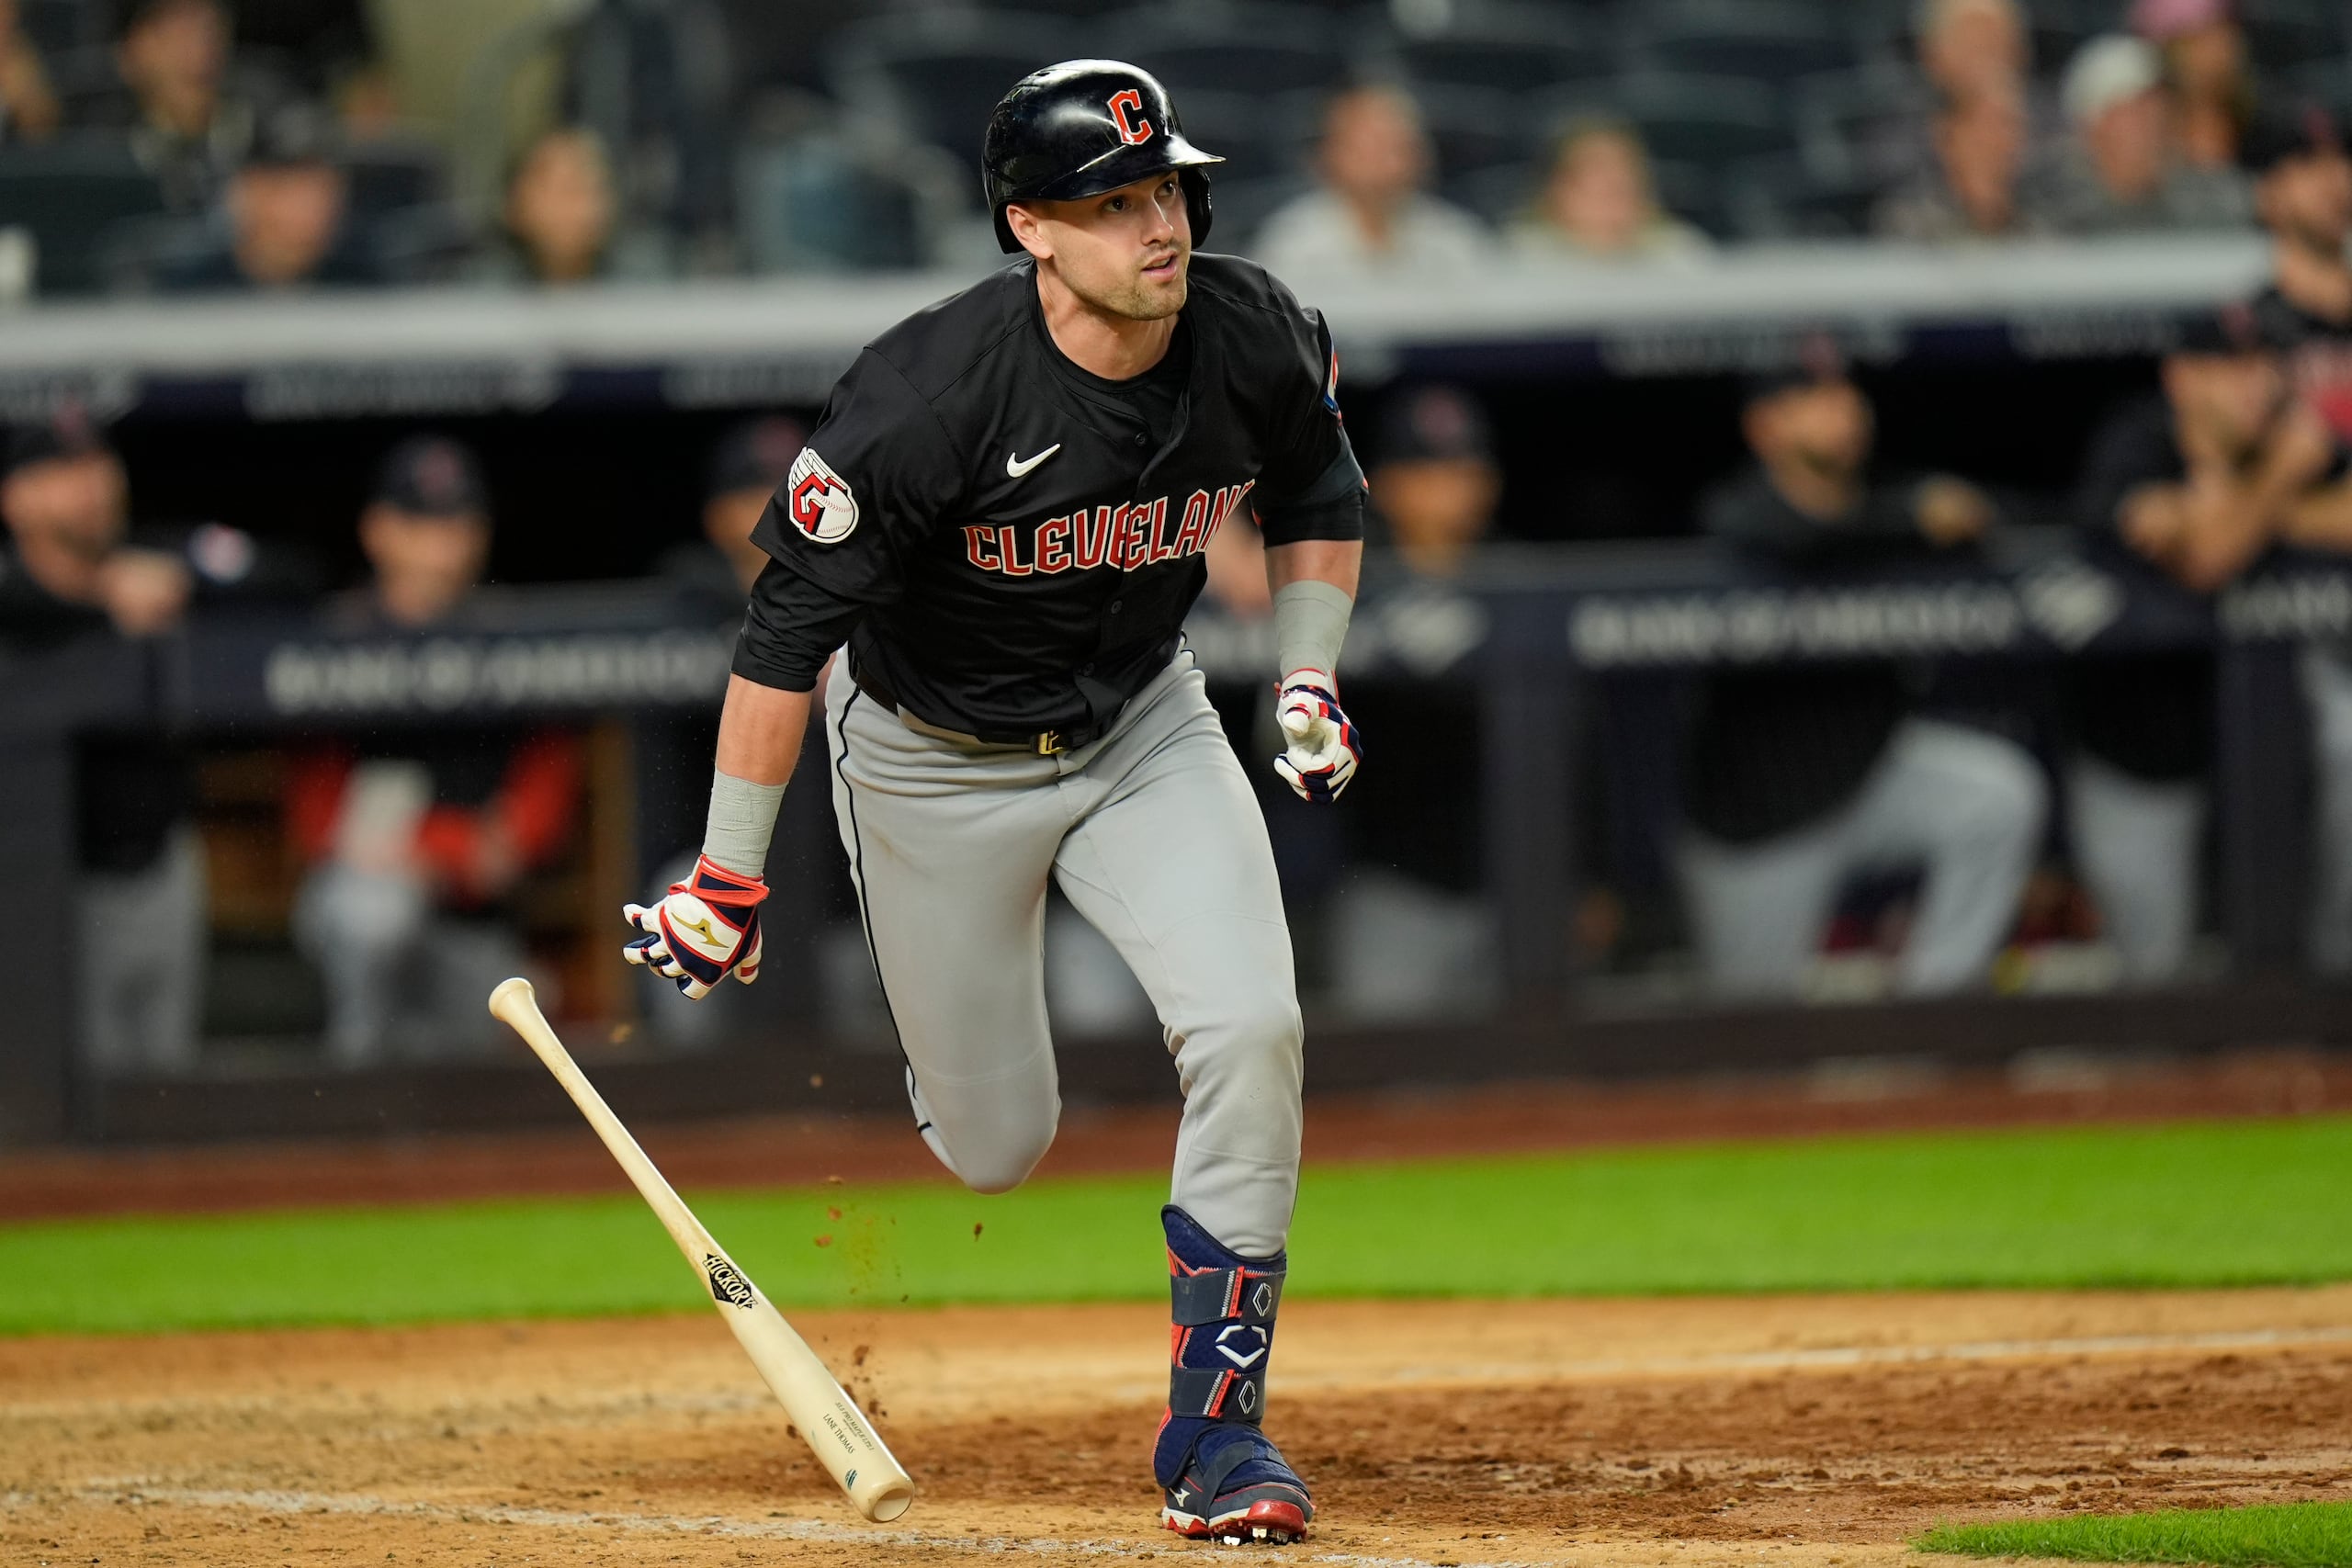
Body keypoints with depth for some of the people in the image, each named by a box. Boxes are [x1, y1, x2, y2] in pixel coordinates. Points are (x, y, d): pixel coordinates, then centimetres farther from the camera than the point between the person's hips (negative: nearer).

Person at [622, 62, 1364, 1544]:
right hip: (939, 765, -3)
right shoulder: (928, 397, -31)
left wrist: (1309, 672, -6)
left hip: (1146, 726, 3)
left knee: (1251, 1030, -19)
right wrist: (729, 876, -21)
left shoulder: (1260, 339, -18)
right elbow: (789, 629, -23)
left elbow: (1319, 496, 7)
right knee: (998, 1146, 6)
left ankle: (1216, 1419, -7)